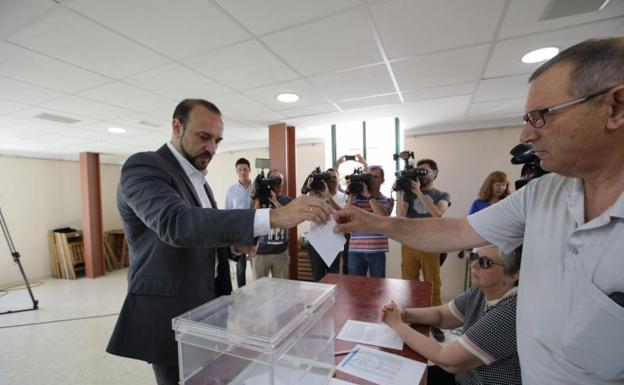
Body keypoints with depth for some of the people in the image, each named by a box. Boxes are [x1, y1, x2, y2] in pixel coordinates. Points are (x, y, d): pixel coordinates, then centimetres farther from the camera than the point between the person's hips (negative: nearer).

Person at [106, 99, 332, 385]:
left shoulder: (197, 179, 11)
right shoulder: (144, 167, -17)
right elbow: (176, 223, -37)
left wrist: (239, 239, 1)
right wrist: (273, 217, -44)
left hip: (207, 305, 8)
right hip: (170, 313, -8)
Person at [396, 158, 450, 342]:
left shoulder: (442, 195, 7)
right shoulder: (409, 192, 7)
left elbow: (437, 213, -15)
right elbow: (400, 216, -5)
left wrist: (419, 192, -18)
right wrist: (399, 193, -12)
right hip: (409, 245, 1)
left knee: (432, 286, 7)